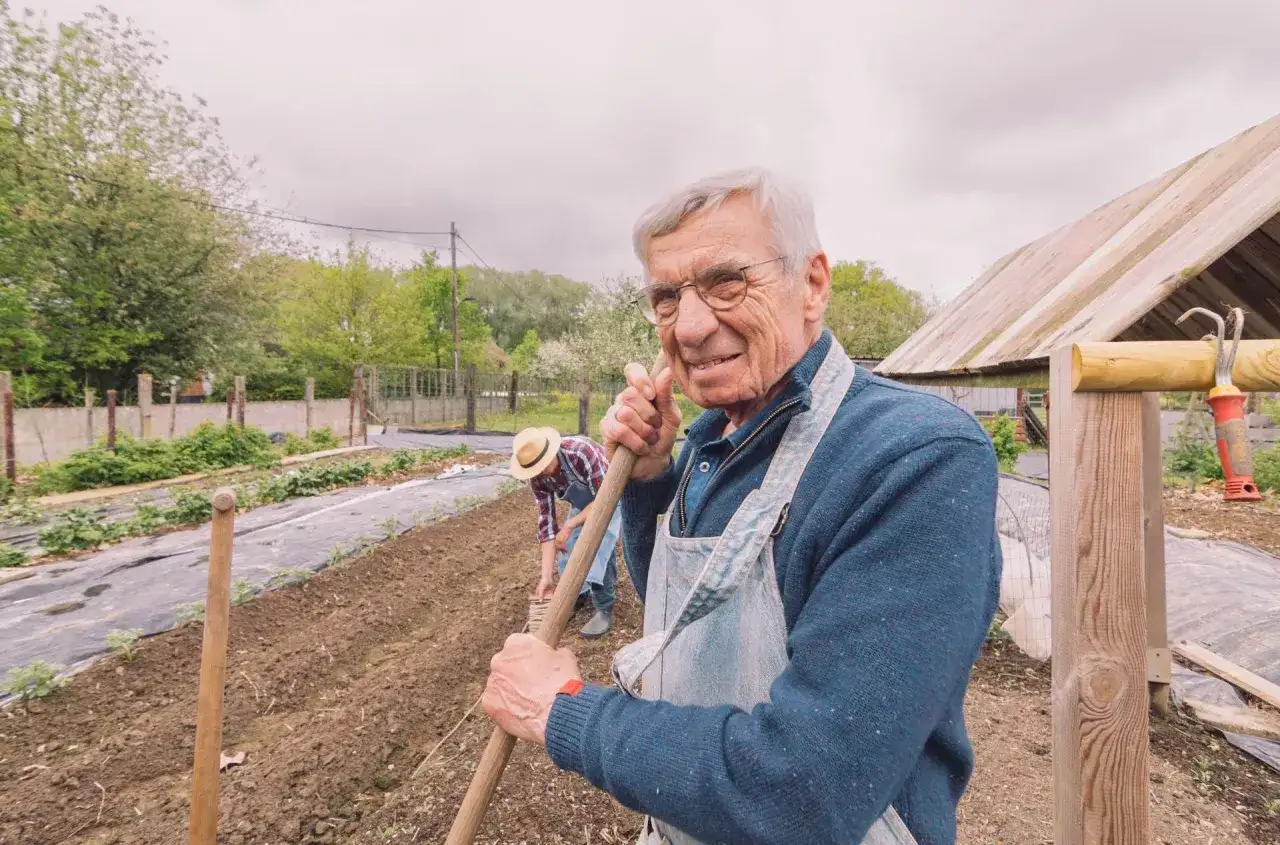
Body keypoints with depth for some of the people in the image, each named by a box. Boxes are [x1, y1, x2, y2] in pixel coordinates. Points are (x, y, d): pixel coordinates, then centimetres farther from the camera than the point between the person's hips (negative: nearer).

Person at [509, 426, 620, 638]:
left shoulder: (581, 451, -40)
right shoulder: (538, 477, -20)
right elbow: (546, 521, -17)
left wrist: (569, 526, -30)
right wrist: (546, 575, -20)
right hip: (582, 504, 6)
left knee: (600, 548, -21)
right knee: (567, 549, 1)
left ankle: (604, 609, -5)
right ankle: (578, 595, 27)